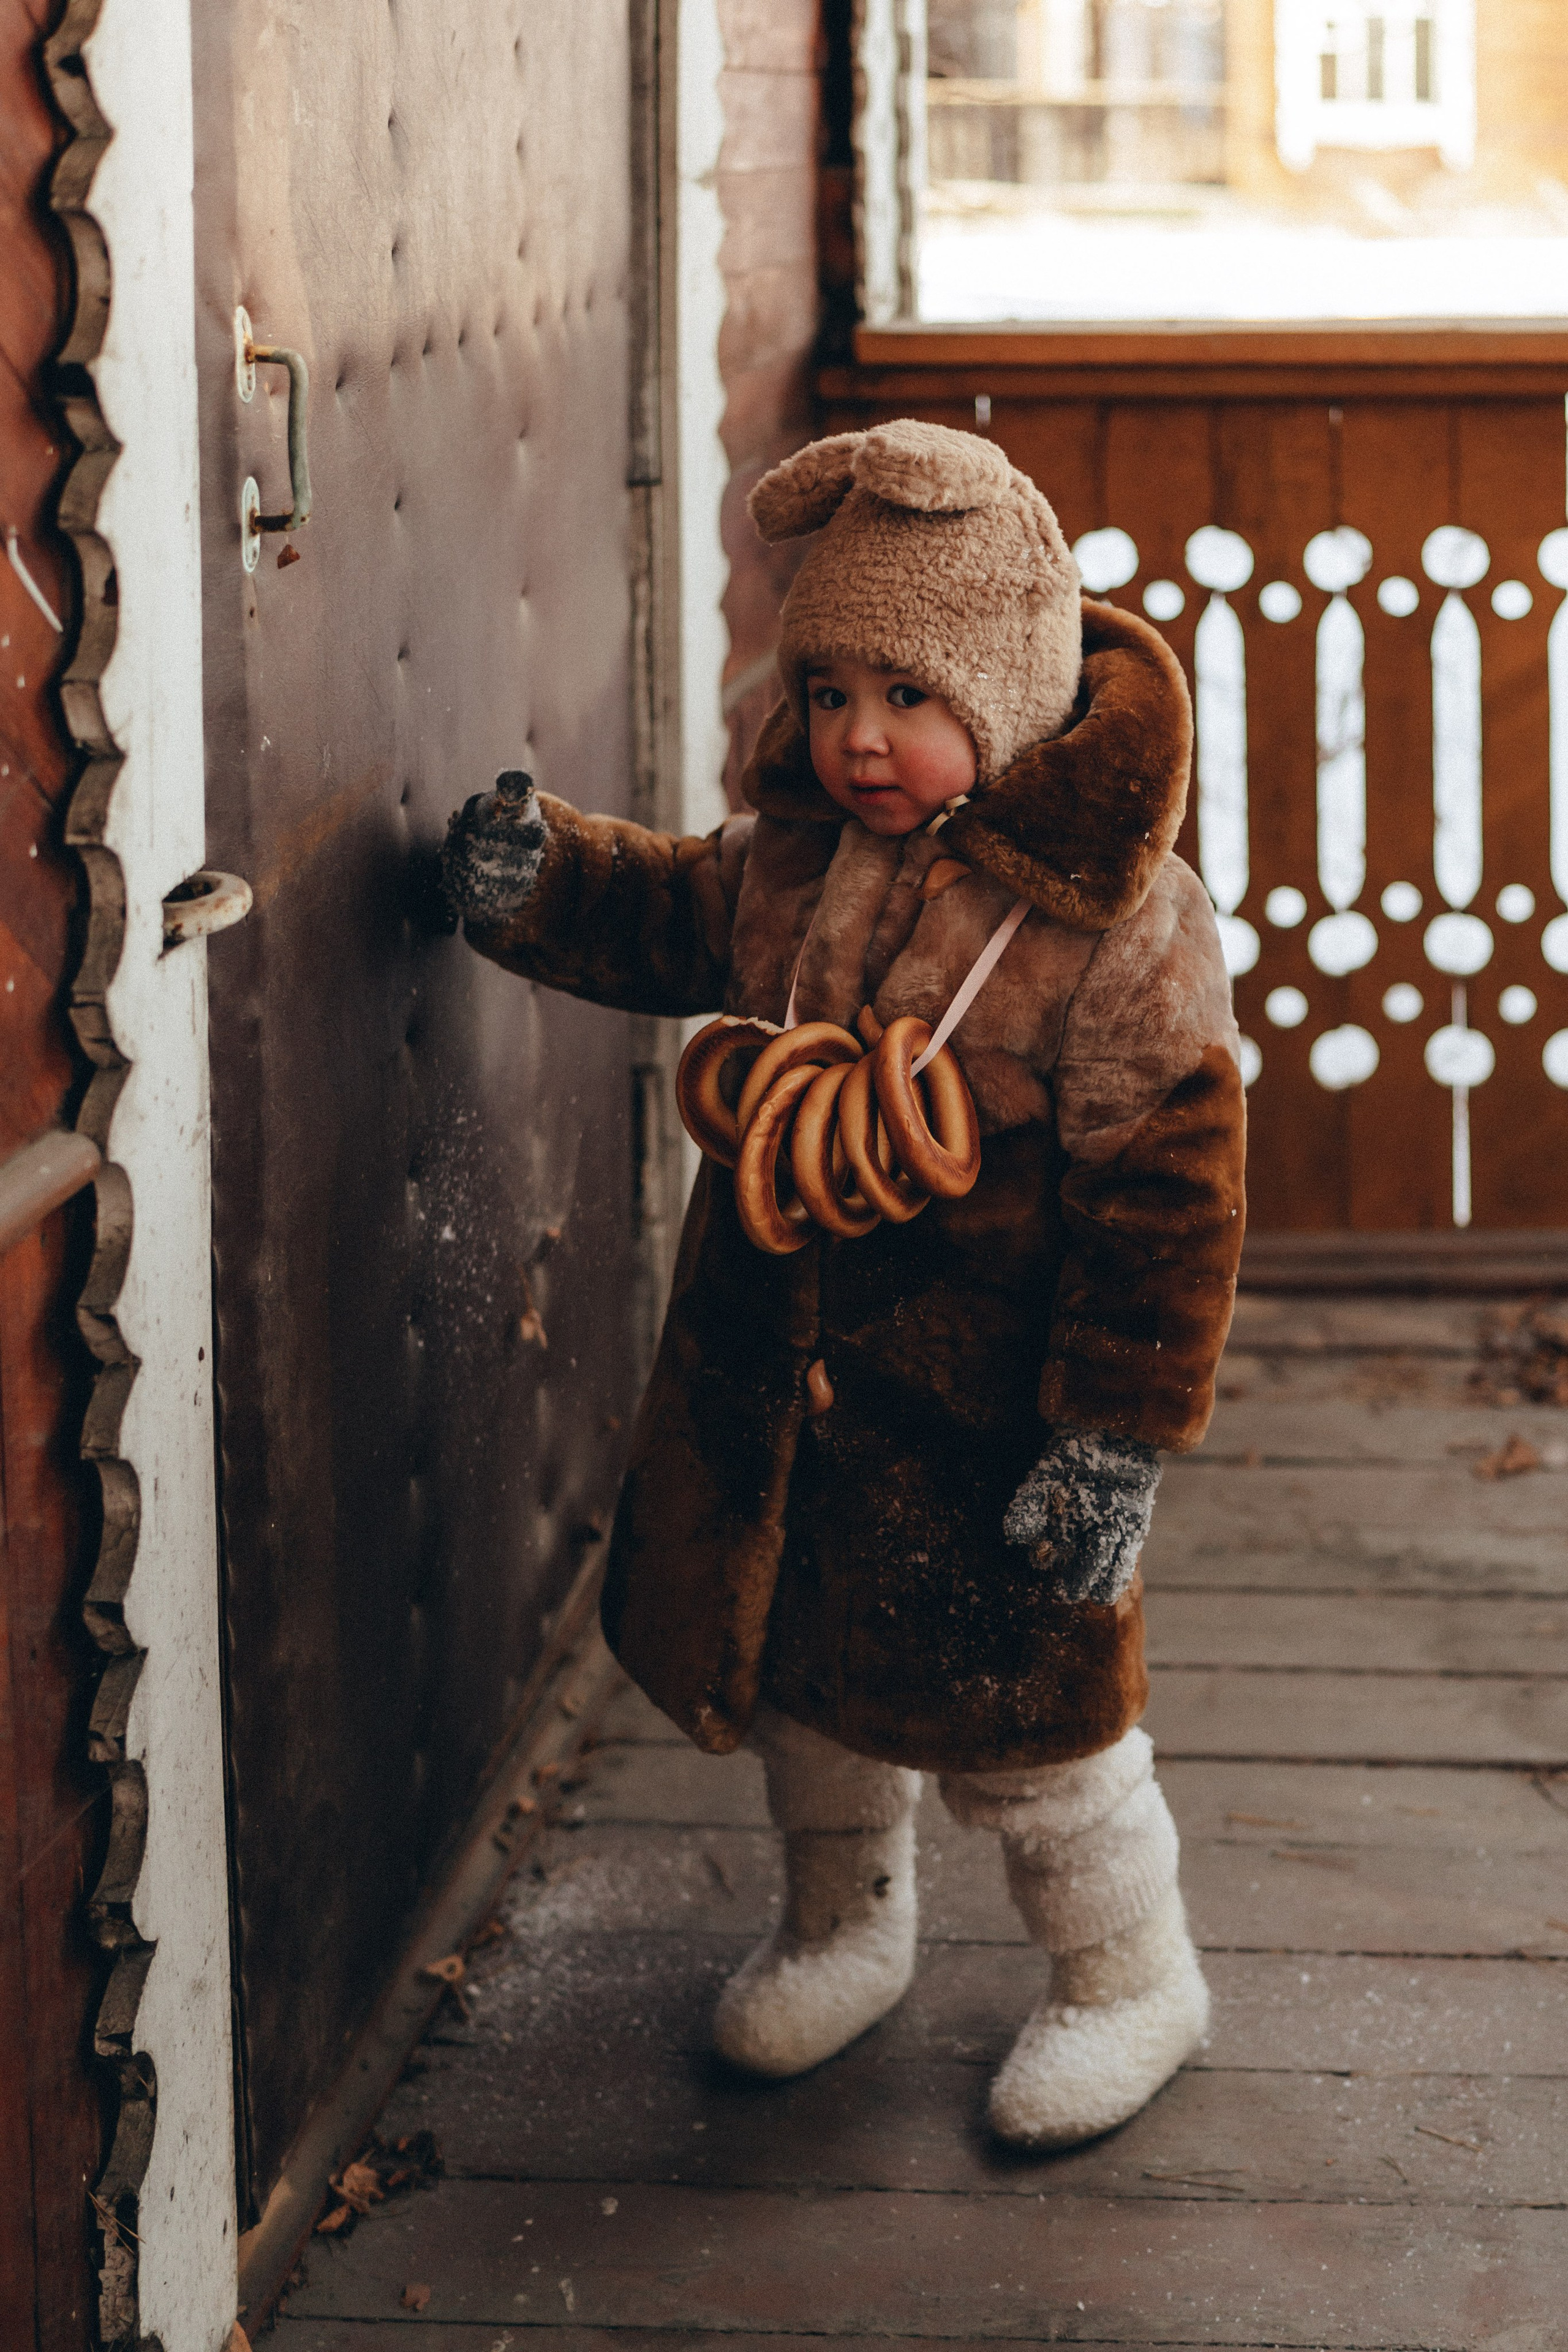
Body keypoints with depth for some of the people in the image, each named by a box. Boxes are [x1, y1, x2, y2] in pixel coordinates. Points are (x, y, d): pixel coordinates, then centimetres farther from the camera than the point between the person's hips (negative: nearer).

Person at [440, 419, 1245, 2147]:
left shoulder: (1120, 922, -22)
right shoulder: (790, 853, -3)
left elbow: (1163, 1199, -18)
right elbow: (682, 924, 19)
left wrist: (1115, 1438, -18)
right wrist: (541, 882, -1)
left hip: (983, 1412, -6)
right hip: (770, 1374, 6)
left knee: (1016, 1703, 6)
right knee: (796, 1669, 20)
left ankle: (1131, 1979, 30)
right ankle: (843, 1923, 46)